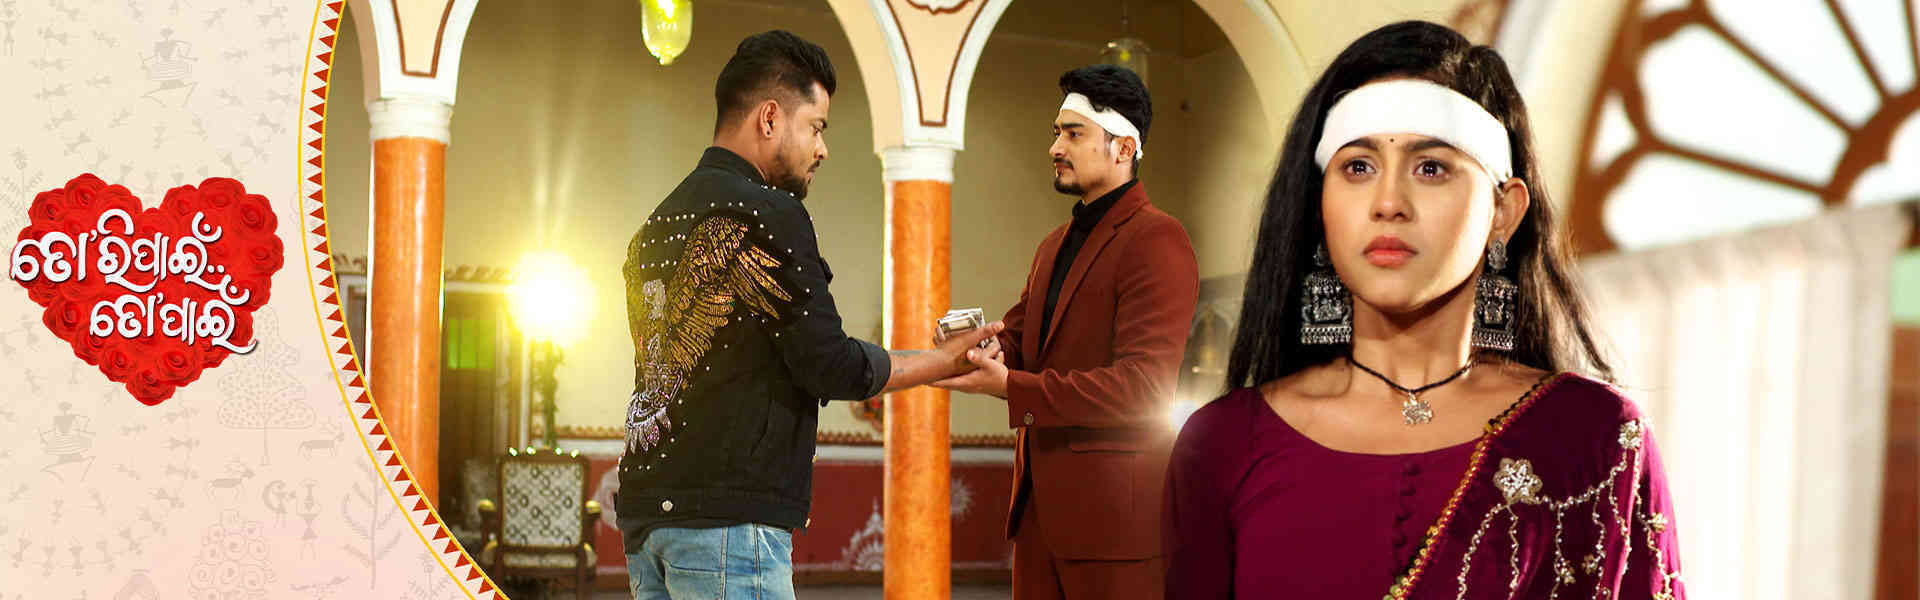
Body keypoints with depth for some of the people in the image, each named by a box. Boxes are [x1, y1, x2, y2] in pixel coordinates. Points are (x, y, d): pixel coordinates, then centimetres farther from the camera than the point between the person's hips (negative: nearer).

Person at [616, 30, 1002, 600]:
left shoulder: (658, 225, 17)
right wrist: (944, 361, 3)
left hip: (645, 513, 9)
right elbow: (829, 365, -11)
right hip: (728, 518, -9)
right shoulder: (765, 215, -10)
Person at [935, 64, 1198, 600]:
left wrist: (1011, 386, -22)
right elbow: (1018, 337, 19)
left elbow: (1144, 386, -19)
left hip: (1114, 514, -8)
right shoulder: (1055, 245, 21)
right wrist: (987, 352, -6)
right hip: (1040, 504, 8)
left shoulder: (1157, 242, -10)